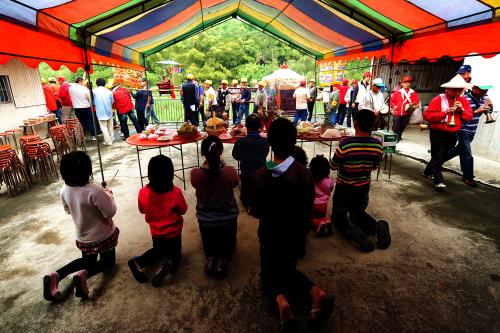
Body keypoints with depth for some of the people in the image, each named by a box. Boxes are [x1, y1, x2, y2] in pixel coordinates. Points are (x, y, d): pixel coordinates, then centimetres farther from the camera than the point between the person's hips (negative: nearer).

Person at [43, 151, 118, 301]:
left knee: (87, 261, 29)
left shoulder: (64, 190, -11)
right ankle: (83, 275, -8)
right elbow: (110, 212, -24)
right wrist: (108, 195, -10)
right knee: (108, 262, 19)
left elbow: (68, 210, 7)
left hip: (83, 237, 6)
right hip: (103, 235, -5)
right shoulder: (94, 190, -32)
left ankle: (55, 276, 7)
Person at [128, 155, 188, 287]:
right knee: (174, 253, 17)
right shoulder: (176, 192, -26)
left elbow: (142, 210, 0)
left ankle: (138, 262, 2)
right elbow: (183, 210, -9)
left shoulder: (143, 192, -18)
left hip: (155, 231, 3)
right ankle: (167, 264, -16)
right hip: (173, 231, -3)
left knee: (157, 250, 28)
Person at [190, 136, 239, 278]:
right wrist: (222, 163, -4)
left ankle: (211, 257, 2)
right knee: (229, 246, 29)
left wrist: (206, 162, -3)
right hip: (228, 218, -1)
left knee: (209, 246, 32)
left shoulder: (195, 173, -22)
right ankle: (222, 258, -1)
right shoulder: (229, 171, -25)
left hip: (205, 220, 1)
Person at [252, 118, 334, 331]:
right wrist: (302, 235, 9)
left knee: (268, 274, 21)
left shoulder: (261, 175, -20)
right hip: (294, 234, 2)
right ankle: (316, 293, -4)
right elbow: (307, 214, -9)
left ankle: (280, 300, -13)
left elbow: (256, 212, -11)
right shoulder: (304, 174, -18)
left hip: (269, 234, -1)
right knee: (289, 271, 26)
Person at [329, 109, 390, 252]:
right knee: (358, 212, 28)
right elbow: (374, 167, 4)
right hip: (364, 187, 4)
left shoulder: (345, 144, -28)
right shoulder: (378, 145, -13)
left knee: (338, 216, 15)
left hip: (344, 188, -4)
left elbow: (333, 166, -13)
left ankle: (351, 231, -17)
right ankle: (378, 226, -1)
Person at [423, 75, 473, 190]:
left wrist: (462, 110, -12)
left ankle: (428, 172, 34)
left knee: (443, 156, 16)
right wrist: (445, 112, -24)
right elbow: (427, 116, -19)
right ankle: (438, 181, -5)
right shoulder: (438, 99, -11)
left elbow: (469, 117, 6)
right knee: (438, 156, -6)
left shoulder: (464, 101, 7)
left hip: (452, 134, 6)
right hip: (438, 133, -6)